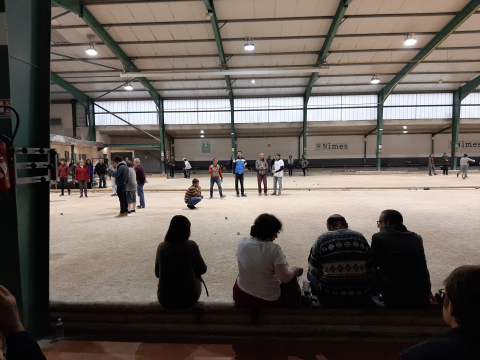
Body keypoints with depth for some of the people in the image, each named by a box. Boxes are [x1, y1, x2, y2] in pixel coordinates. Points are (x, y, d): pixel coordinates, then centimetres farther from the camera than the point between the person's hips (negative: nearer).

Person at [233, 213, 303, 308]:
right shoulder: (274, 249, -23)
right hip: (268, 301, -4)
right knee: (292, 278, 19)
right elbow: (285, 278, -25)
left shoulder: (242, 242, -9)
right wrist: (295, 269, -5)